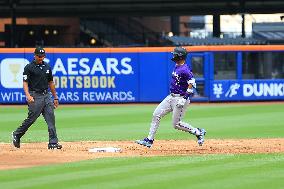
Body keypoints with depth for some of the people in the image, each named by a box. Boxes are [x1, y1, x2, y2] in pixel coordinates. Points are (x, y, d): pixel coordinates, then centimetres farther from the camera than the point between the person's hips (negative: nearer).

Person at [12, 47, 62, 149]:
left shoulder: (47, 67, 14)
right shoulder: (29, 67, -5)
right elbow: (25, 82, -10)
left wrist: (55, 97, 20)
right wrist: (28, 95, -25)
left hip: (46, 95, 5)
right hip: (35, 96, -5)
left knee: (51, 118, -3)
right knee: (32, 118, -4)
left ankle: (53, 143, -3)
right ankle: (16, 135, 17)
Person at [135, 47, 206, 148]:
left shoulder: (185, 70, -21)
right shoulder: (177, 66, 10)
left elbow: (192, 83, -28)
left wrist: (184, 98, -31)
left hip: (180, 98, -10)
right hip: (171, 97, 10)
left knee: (176, 124, -5)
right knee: (156, 114, 4)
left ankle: (198, 132, 12)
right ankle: (149, 140, 7)